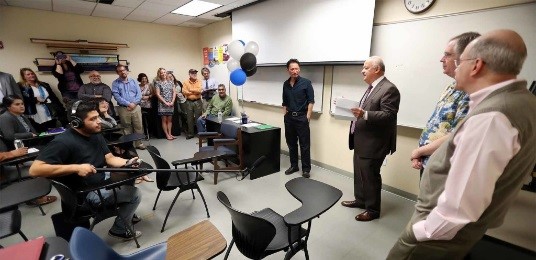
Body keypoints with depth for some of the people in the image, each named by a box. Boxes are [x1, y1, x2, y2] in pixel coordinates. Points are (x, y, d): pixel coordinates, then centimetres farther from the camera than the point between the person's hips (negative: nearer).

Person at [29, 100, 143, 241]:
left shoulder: (96, 135, 3)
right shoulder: (64, 142, -23)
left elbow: (110, 158, 0)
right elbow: (34, 170, -29)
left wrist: (128, 162, -20)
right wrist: (76, 167, -34)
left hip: (101, 179, 9)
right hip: (85, 191, -9)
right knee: (135, 194, -12)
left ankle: (126, 212, 24)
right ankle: (119, 229, 12)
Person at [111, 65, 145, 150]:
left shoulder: (133, 81, 11)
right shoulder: (115, 83, 4)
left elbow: (139, 94, 4)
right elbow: (116, 96, -6)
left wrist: (134, 103, -10)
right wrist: (128, 104, -14)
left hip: (136, 107, 2)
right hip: (123, 109, -1)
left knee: (138, 126, 2)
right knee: (127, 128, 6)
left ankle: (139, 143, 12)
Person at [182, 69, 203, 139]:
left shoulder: (199, 82, 3)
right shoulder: (186, 82, 4)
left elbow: (199, 90, -12)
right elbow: (184, 92, -8)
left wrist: (190, 90, -6)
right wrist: (195, 92, -7)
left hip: (198, 102, -1)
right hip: (189, 102, 1)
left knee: (198, 118, 3)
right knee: (189, 118, 5)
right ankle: (190, 133, 15)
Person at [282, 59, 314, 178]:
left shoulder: (306, 82, -4)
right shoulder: (285, 84, 9)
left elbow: (311, 101, -5)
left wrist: (308, 116, -12)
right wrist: (285, 114, 9)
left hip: (301, 117, -5)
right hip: (289, 117, 5)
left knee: (304, 144, 0)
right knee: (291, 143, 12)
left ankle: (306, 169, 11)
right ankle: (294, 165, 25)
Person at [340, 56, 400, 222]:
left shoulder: (389, 89, -15)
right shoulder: (371, 88, 15)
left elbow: (388, 115, -23)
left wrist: (364, 114, -34)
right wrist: (357, 112, 6)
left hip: (373, 142, -9)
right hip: (361, 140, 10)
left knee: (370, 175, 3)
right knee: (359, 172, 19)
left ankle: (373, 209, 20)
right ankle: (360, 200, 36)